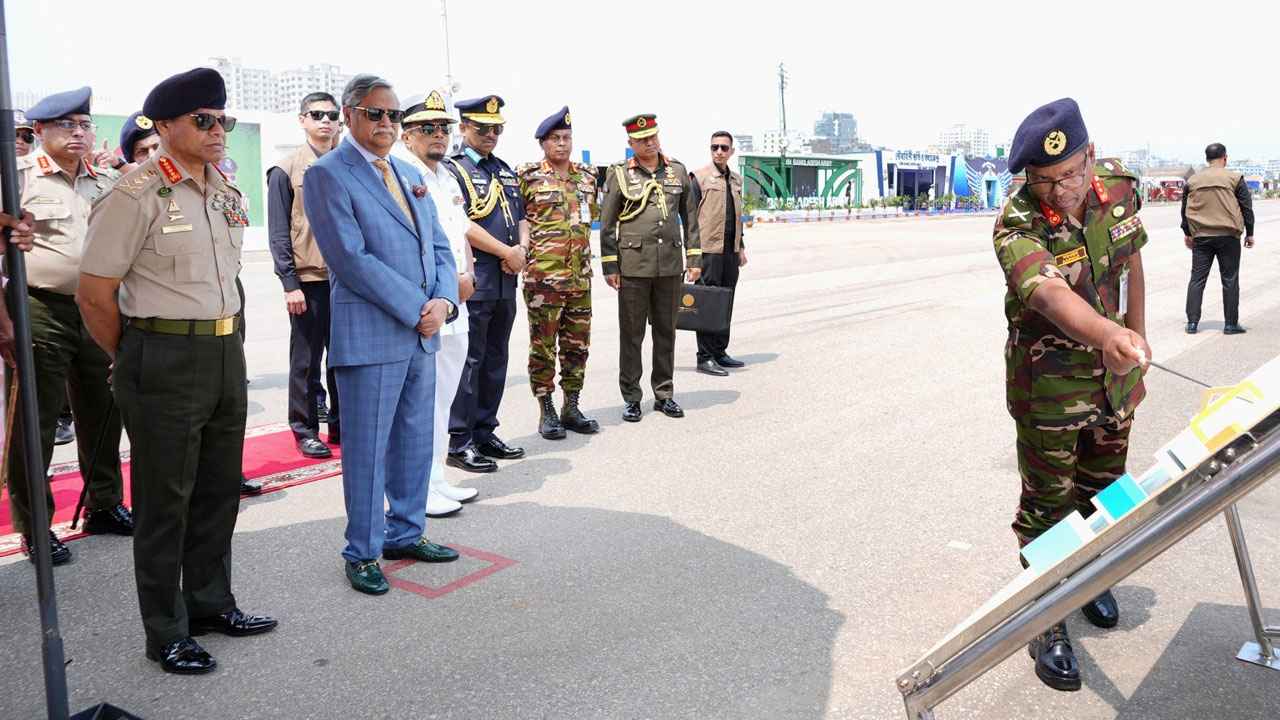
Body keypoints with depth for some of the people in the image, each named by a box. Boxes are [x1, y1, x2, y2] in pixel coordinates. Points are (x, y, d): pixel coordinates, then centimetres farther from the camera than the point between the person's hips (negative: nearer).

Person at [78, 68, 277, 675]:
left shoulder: (227, 191, 9)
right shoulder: (137, 194, -13)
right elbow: (95, 294, -10)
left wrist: (224, 341, 17)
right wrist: (135, 364, 0)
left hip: (226, 352, 7)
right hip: (163, 360, -7)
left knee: (219, 489, 16)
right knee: (164, 501, 5)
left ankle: (210, 602, 34)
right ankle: (166, 633, 19)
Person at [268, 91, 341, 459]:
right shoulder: (285, 170, -1)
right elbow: (278, 233, -4)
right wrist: (290, 283, -10)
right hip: (309, 281, -4)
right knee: (306, 361, 4)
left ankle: (341, 425, 22)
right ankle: (305, 430, 15)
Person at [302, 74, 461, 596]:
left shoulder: (410, 175, 16)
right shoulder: (327, 175, -7)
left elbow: (439, 247, 14)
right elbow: (351, 259, -16)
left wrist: (444, 301, -6)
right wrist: (417, 309, -16)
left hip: (422, 333, 7)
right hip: (370, 334, -7)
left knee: (415, 442, 15)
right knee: (367, 448, 1)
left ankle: (405, 533, 30)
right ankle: (362, 553, 15)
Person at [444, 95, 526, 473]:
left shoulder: (505, 170, 18)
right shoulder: (452, 169, -6)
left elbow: (520, 217, 19)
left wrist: (522, 251, -1)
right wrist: (507, 253, -13)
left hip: (506, 282, 8)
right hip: (473, 282, -8)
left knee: (496, 360, 12)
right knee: (468, 360, -4)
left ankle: (485, 432, 22)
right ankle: (459, 442, 2)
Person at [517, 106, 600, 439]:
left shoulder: (587, 177, 12)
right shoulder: (528, 176, -3)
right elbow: (519, 217, -1)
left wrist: (585, 260, 16)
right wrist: (522, 245, -17)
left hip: (580, 277, 5)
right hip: (543, 275, -5)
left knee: (577, 344, 10)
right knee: (543, 346, 2)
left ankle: (571, 408, 22)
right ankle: (547, 412, 12)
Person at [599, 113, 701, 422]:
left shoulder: (678, 171, 9)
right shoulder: (619, 175, 0)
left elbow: (690, 218, 12)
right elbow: (606, 224, 0)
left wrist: (694, 258, 7)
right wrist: (609, 266, -5)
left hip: (670, 265, 3)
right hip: (633, 266, -3)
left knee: (666, 331, 10)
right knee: (631, 334, 3)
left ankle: (664, 394, 20)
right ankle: (631, 398, 12)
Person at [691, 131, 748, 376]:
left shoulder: (736, 179, 16)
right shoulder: (700, 177, -4)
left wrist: (741, 247, 19)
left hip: (731, 250, 7)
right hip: (709, 250, -7)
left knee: (726, 303, 10)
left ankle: (720, 352, 19)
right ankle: (705, 357, -1)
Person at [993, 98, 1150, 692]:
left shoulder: (1118, 187, -10)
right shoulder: (1016, 225, -29)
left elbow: (1130, 261, 7)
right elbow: (1048, 292, -47)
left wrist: (1137, 337, 13)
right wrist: (1107, 334, -67)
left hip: (1114, 374, 6)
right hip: (1049, 382, -5)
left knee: (1105, 486, 22)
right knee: (1047, 503, 4)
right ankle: (1045, 623, 18)